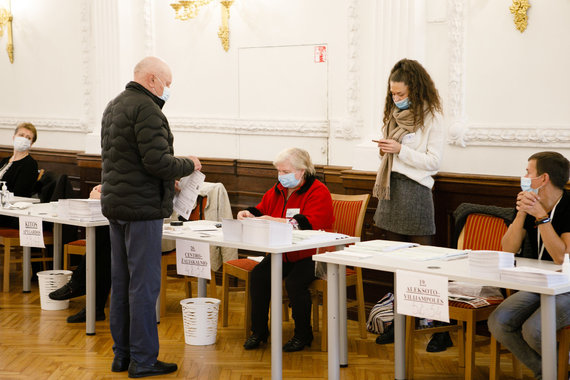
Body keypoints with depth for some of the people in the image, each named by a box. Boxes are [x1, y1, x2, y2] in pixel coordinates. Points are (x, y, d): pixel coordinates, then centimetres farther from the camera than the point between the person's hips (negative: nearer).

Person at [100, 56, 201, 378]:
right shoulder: (146, 109, -15)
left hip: (115, 204, 10)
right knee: (144, 284, -4)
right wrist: (189, 165, -5)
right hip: (142, 207, -10)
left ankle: (122, 354, 20)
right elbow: (157, 161, -23)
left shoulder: (114, 106, 17)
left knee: (121, 281, 13)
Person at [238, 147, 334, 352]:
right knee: (258, 275, -19)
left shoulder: (318, 192, -11)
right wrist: (249, 214, -1)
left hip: (310, 256, -6)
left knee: (294, 282, -31)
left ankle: (303, 335, -6)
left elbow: (310, 222, -26)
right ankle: (259, 331, -4)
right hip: (281, 254, 7)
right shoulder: (278, 190, 14)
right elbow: (262, 209, 24)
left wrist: (276, 221, -31)